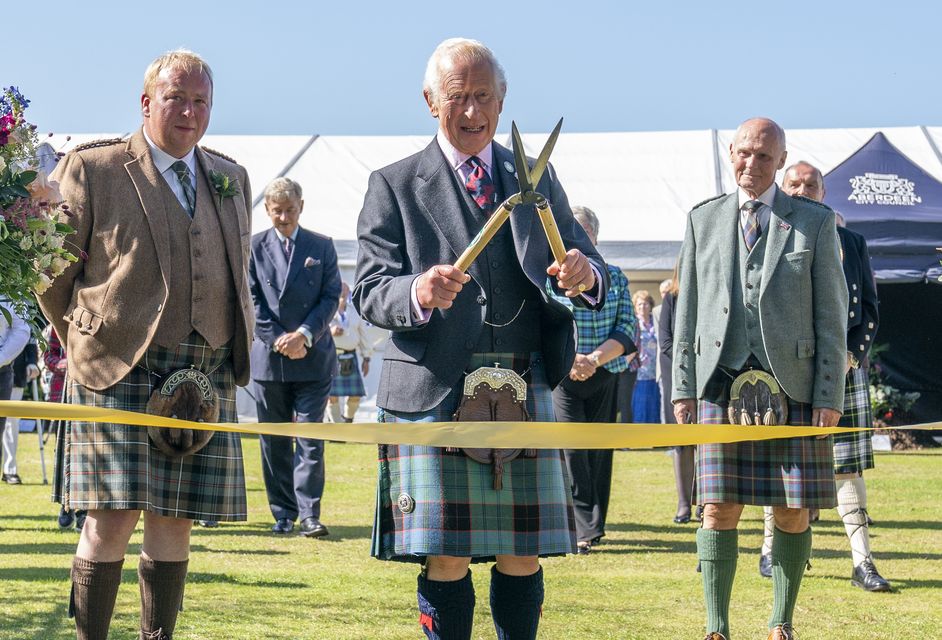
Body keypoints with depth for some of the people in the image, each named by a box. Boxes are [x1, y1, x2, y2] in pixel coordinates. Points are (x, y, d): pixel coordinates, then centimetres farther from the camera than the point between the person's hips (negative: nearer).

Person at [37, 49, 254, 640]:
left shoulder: (231, 178, 17)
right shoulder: (91, 169, 2)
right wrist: (88, 345, 5)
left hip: (207, 375, 4)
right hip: (119, 370, -4)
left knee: (174, 523, 3)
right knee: (112, 519, -8)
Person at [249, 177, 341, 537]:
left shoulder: (322, 247, 7)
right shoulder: (253, 247, 4)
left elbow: (331, 297, 2)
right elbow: (252, 301, 0)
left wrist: (305, 334, -11)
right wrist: (278, 340, -10)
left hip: (313, 358, 0)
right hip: (268, 358, 1)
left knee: (310, 439, -6)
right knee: (274, 442, 5)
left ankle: (309, 515, -9)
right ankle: (283, 513, 13)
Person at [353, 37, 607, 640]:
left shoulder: (538, 179, 16)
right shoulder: (394, 185, 6)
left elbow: (586, 265, 11)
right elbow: (370, 291, -2)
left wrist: (585, 274, -15)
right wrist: (418, 293, -25)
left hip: (526, 393, 3)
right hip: (435, 393, -3)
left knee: (523, 555, 4)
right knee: (447, 560, -3)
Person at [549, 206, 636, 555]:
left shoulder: (615, 277, 9)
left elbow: (626, 330, 0)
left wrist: (594, 359, -17)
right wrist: (568, 358, -22)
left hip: (605, 379, 2)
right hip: (560, 378, -2)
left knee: (599, 451, 5)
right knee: (572, 449, -14)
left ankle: (592, 525, 17)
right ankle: (586, 529, -14)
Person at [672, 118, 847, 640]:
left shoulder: (815, 222, 7)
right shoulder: (703, 221, 12)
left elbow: (831, 317, 4)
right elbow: (688, 314, 12)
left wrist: (829, 396, -3)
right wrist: (683, 388, 5)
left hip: (792, 384, -1)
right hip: (722, 382, 1)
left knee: (793, 512, 0)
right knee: (719, 509, -5)